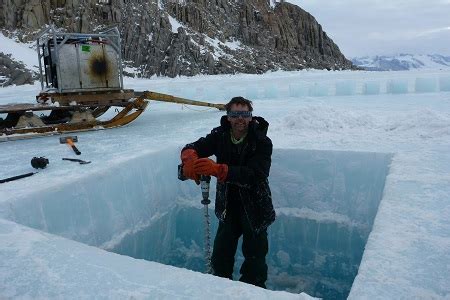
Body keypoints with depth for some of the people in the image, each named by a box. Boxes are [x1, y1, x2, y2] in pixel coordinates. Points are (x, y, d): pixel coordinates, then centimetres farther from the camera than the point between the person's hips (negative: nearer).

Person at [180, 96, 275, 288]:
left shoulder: (262, 142, -18)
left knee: (255, 258, 12)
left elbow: (254, 174, -31)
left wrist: (217, 169, -43)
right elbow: (192, 147, -11)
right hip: (228, 207, 3)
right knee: (220, 257, 14)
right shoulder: (220, 135, -6)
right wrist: (189, 157, -37)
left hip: (255, 209, -3)